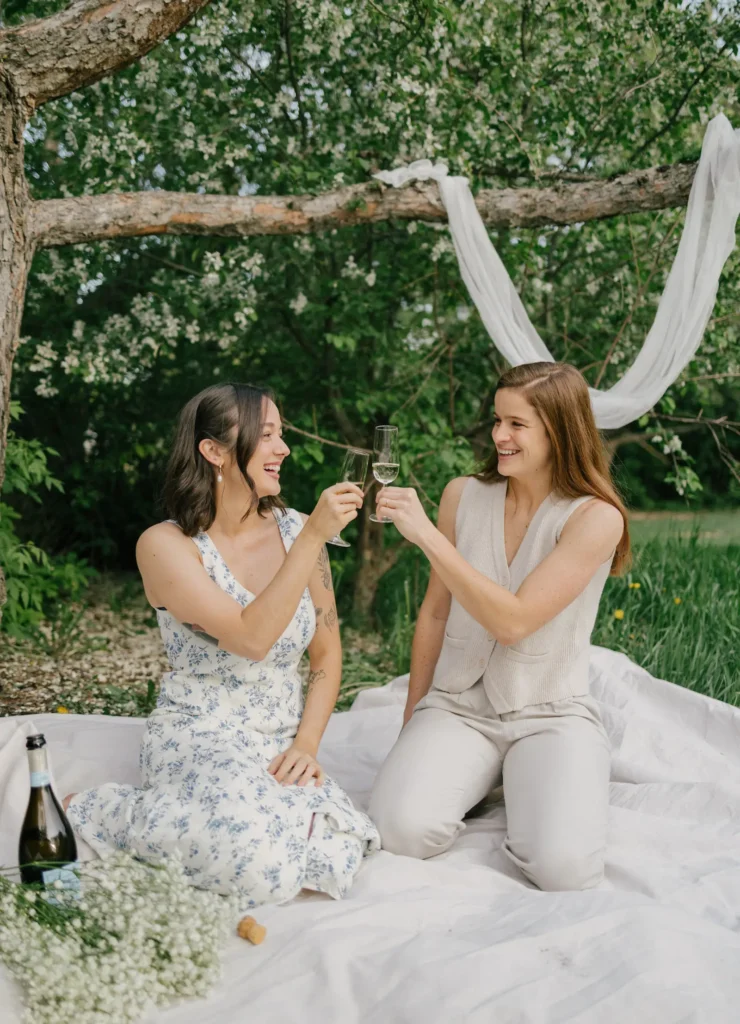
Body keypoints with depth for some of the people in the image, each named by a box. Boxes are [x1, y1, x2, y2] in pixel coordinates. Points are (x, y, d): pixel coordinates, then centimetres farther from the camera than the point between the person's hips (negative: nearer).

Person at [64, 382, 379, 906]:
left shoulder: (295, 529, 4)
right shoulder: (166, 545, -9)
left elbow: (327, 654, 10)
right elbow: (250, 637, -23)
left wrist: (306, 745, -3)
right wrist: (314, 539, -25)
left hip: (282, 745, 5)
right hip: (198, 738, -4)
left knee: (338, 856, -25)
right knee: (263, 865, -32)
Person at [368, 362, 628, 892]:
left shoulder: (595, 517, -11)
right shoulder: (463, 495, 1)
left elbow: (512, 621, -20)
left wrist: (426, 534, -23)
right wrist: (412, 722, 13)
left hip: (551, 713, -2)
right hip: (457, 705, 3)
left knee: (564, 866, -25)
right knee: (402, 828, -24)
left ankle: (528, 782, 9)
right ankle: (480, 777, 9)